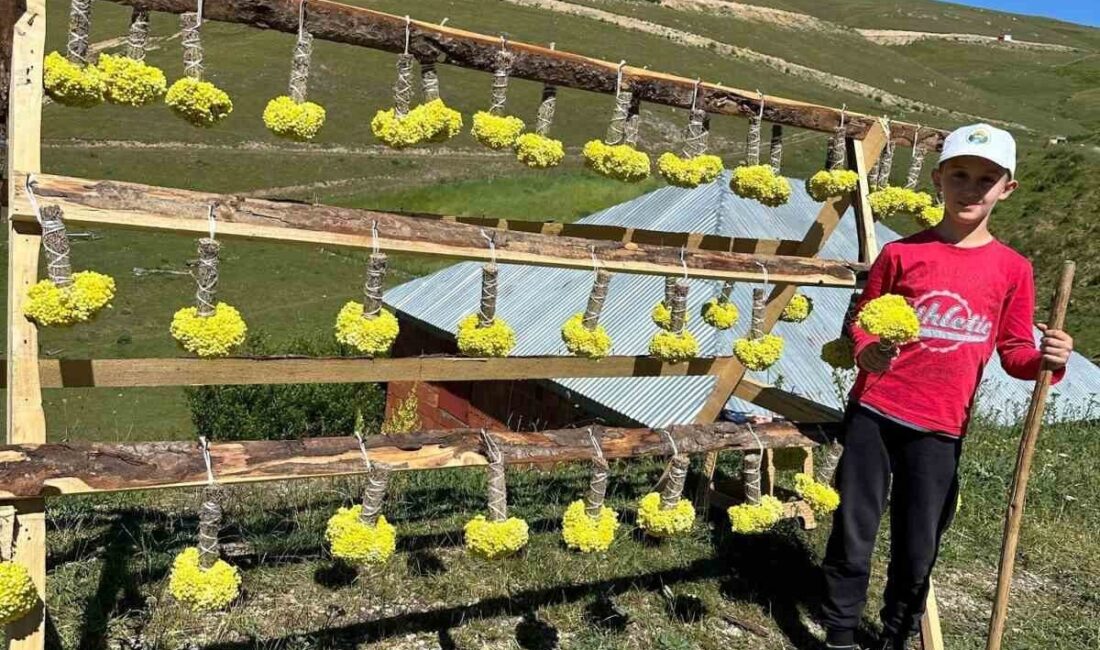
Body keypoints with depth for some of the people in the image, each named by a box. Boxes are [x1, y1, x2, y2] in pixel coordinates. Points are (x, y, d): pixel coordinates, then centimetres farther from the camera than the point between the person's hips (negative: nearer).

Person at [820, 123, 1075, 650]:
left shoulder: (1013, 270, 1)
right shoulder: (902, 253, -2)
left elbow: (1014, 350, 6)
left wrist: (1046, 360, -15)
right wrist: (866, 352, -16)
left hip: (940, 428, 1)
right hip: (873, 414, -1)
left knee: (918, 548, 13)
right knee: (853, 533, 9)